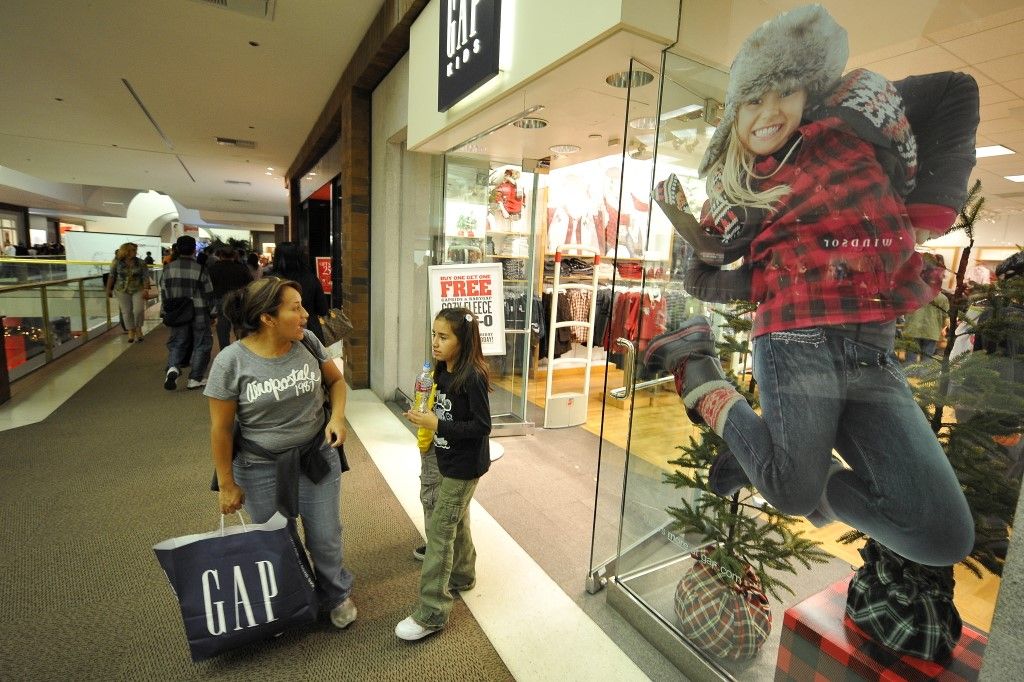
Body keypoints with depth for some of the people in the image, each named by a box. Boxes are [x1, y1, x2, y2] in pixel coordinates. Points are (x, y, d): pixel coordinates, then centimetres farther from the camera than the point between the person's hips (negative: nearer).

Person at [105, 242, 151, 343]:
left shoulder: (140, 263, -4)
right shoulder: (117, 262, -2)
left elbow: (145, 277, -5)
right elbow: (111, 276, 5)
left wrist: (146, 289, -14)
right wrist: (109, 289, 6)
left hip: (138, 290, -1)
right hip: (122, 290, 1)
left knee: (139, 310, -8)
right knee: (126, 312, 5)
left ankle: (138, 329, 16)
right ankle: (131, 331, 18)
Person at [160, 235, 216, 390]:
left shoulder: (169, 268, 1)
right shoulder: (200, 269, -9)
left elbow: (163, 292, 7)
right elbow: (209, 293, -5)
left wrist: (165, 312, 16)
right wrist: (213, 312, 4)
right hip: (199, 313, -3)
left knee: (177, 342, 16)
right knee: (201, 344, 7)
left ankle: (172, 367, -11)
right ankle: (195, 379, 8)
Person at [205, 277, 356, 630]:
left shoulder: (308, 342, -10)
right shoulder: (231, 361, -18)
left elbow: (336, 380, 5)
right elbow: (221, 429, -9)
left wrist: (337, 416, -13)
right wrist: (227, 485, -2)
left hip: (317, 456, 2)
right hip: (261, 468, -2)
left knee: (326, 538, 14)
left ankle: (337, 595, 42)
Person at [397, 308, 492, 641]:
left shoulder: (472, 378, -25)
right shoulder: (443, 371, 0)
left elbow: (482, 426, -24)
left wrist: (436, 424, -26)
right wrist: (425, 416, -3)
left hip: (464, 466, -8)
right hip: (448, 460, 8)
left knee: (439, 529, -1)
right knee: (455, 521, 24)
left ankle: (431, 613, 13)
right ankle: (463, 575, 46)